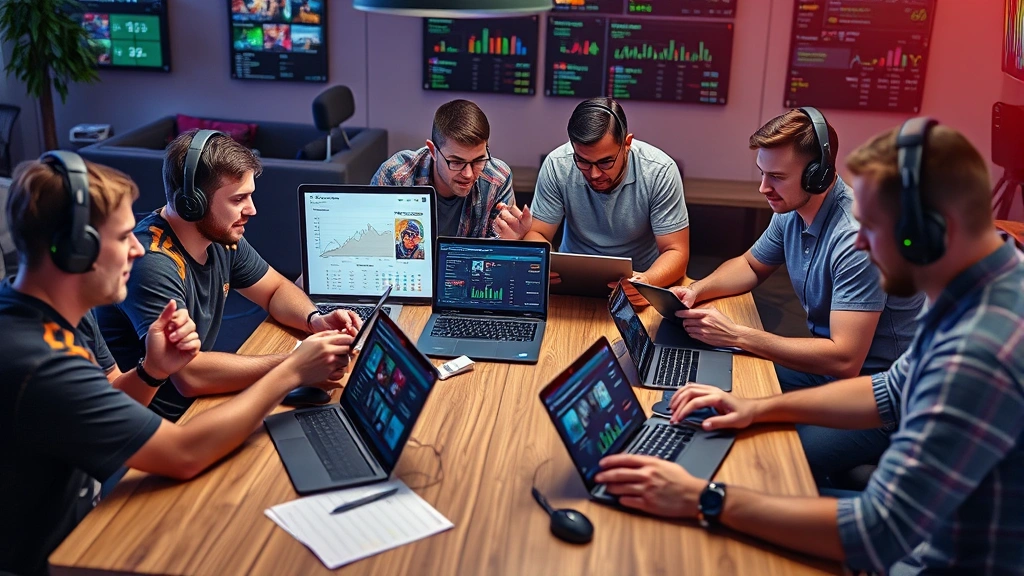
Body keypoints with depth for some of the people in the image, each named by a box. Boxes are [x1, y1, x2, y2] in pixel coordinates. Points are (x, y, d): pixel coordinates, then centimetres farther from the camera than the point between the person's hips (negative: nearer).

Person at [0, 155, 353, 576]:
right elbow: (184, 454, -28)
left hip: (78, 517, 8)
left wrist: (152, 372, -14)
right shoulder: (38, 366, -34)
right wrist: (292, 371, -19)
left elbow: (104, 411, 8)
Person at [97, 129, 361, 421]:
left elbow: (277, 290, 12)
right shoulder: (152, 264, -26)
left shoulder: (221, 237, -3)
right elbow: (189, 376, -33)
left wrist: (315, 320, -10)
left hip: (198, 398, 7)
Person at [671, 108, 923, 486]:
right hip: (828, 367, 8)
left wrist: (737, 335, -28)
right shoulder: (791, 211, 0)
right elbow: (751, 266, 20)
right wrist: (697, 290, 0)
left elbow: (844, 360, -30)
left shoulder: (858, 237, -27)